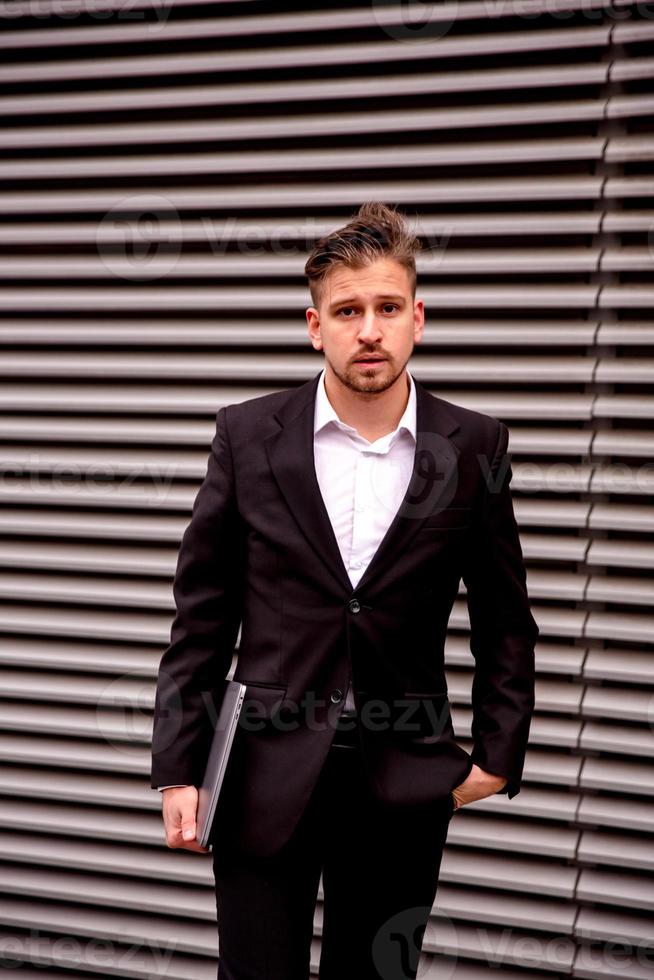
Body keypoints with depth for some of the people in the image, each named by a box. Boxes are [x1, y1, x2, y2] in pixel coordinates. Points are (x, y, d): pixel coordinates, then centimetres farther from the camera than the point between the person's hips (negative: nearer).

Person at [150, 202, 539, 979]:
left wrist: (498, 755, 2)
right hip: (267, 772, 0)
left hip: (403, 784, 1)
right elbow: (201, 616, 1)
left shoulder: (475, 446, -2)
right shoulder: (249, 435, -3)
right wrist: (177, 770, -1)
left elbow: (504, 621, 8)